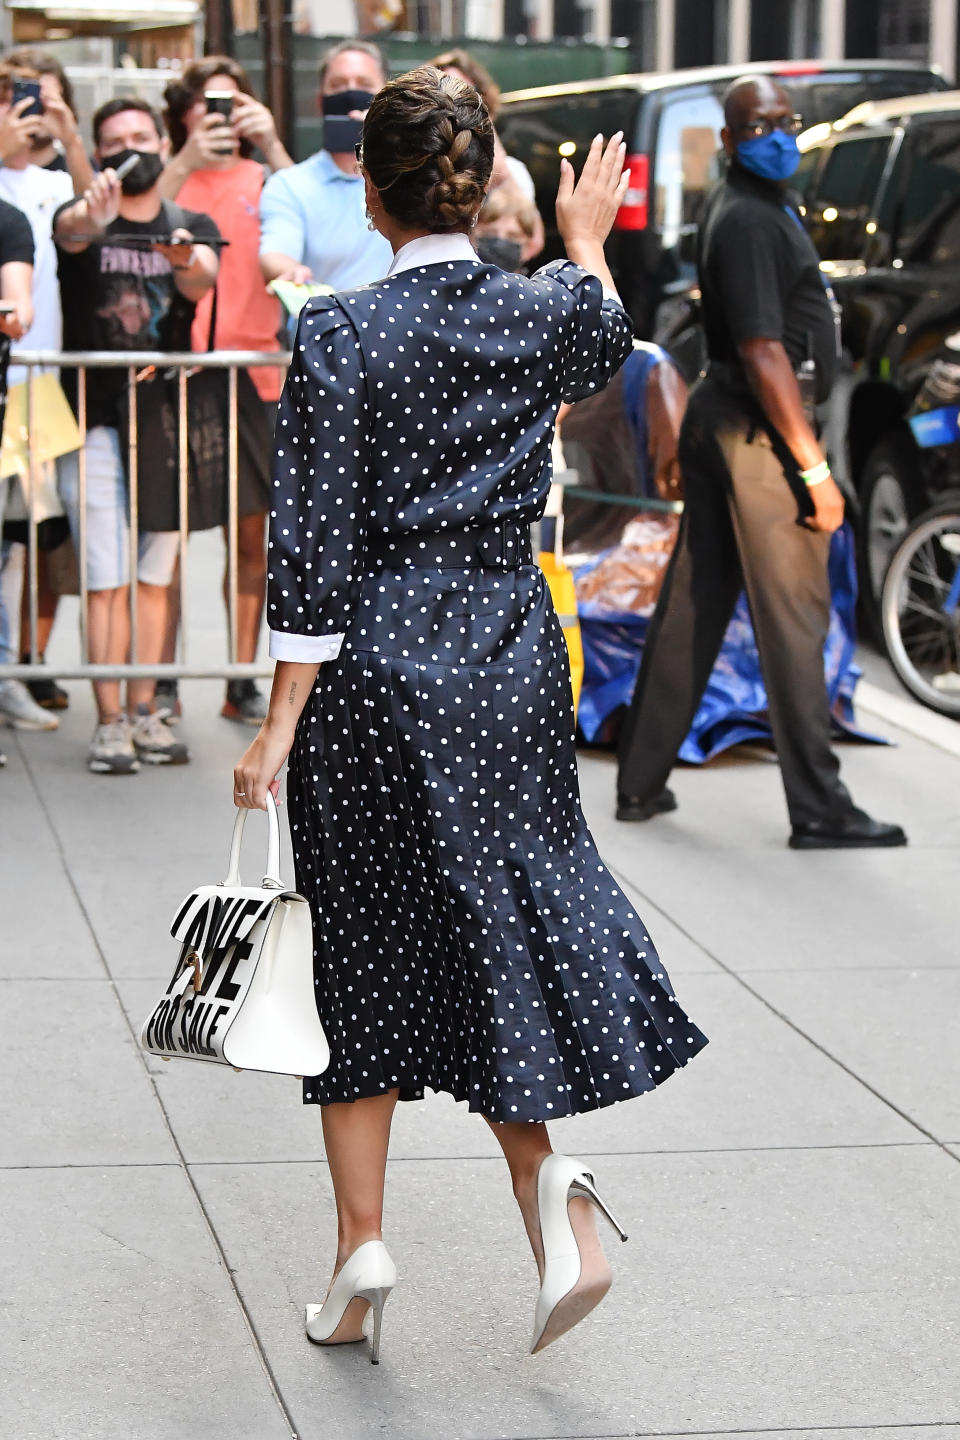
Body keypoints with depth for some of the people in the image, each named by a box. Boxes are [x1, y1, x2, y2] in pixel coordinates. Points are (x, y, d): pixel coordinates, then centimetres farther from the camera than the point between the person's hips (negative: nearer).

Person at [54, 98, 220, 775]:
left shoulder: (192, 226, 9)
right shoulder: (82, 218, 1)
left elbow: (203, 281, -13)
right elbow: (71, 230, -24)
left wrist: (189, 265, -38)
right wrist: (91, 217, -49)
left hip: (166, 415, 3)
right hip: (94, 419, -3)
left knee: (155, 576, 6)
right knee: (107, 579, -6)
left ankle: (144, 712, 13)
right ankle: (110, 723, -4)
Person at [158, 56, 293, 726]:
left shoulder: (260, 180, 12)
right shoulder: (169, 179, 7)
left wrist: (272, 144, -15)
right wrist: (188, 160, -19)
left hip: (253, 370, 2)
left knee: (252, 532, 5)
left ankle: (242, 682, 13)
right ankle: (162, 678, 4)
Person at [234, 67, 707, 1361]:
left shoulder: (340, 337, -13)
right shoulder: (541, 315, -2)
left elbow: (316, 552, -13)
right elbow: (605, 342, 25)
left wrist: (279, 730, -9)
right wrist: (589, 241, 44)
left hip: (375, 672, -3)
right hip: (513, 665, 3)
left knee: (362, 950, 10)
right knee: (500, 920, 14)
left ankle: (362, 1240, 14)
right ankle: (543, 1173, -5)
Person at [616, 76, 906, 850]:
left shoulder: (743, 207, 15)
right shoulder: (750, 221, -17)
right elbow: (764, 355, -22)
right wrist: (815, 469, -21)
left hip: (717, 421, 10)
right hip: (758, 434, -10)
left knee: (693, 608, 13)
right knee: (793, 617, -6)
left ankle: (642, 782, 19)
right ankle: (819, 809, -1)